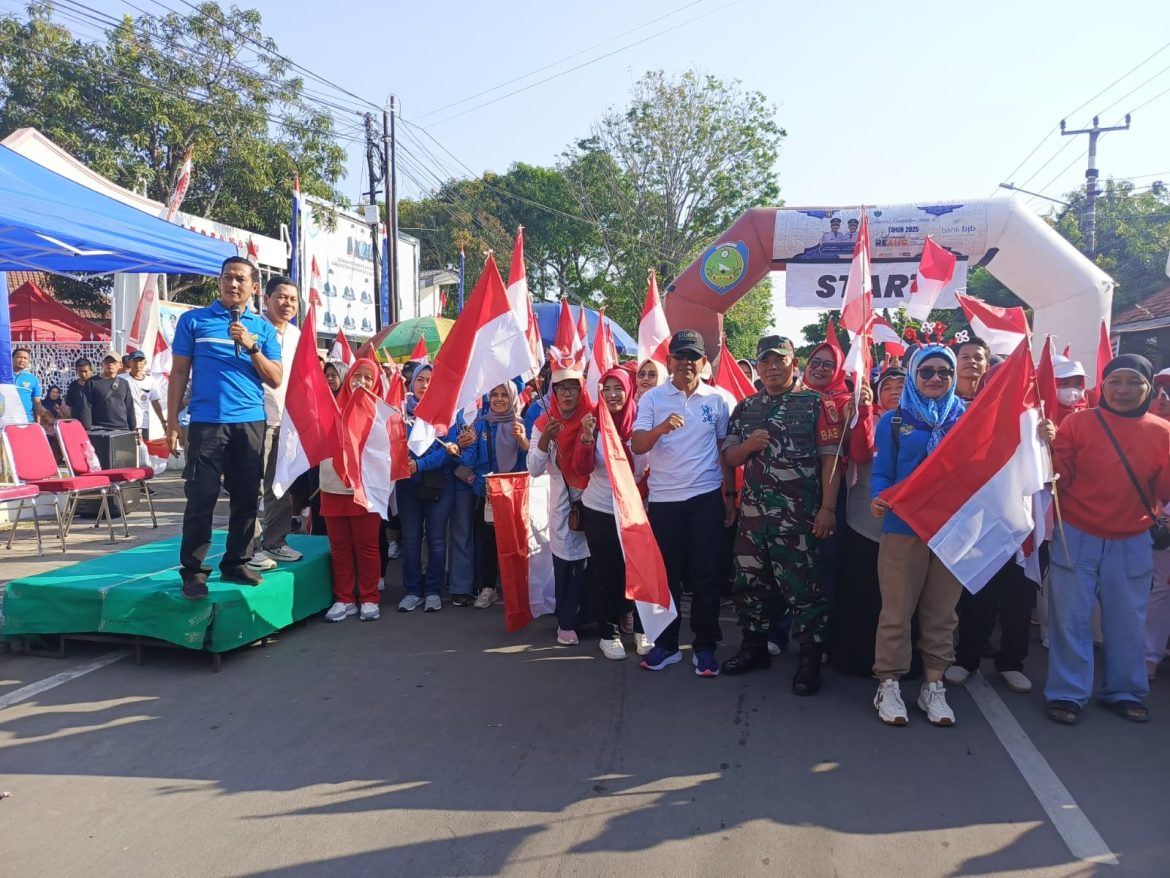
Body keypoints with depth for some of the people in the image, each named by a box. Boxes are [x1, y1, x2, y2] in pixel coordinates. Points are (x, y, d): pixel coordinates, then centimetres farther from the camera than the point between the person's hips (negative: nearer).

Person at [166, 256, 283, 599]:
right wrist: (173, 422, -1)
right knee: (201, 499, -3)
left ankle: (236, 563, 19)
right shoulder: (193, 320, 6)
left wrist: (252, 346, -9)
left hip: (250, 423, 3)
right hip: (206, 423, -2)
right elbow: (179, 373, 6)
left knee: (246, 497, 7)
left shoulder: (262, 328, 11)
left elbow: (275, 380, 5)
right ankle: (193, 571, 5)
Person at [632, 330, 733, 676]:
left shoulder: (716, 399, 5)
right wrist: (660, 429, -27)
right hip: (663, 498, 0)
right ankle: (666, 643, 20)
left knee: (706, 575, 4)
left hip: (706, 497, 0)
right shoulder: (652, 398, 1)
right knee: (666, 574, 8)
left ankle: (705, 646, 16)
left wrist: (730, 494, 7)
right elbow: (636, 446, -8)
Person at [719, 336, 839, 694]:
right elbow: (728, 457, 13)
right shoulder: (746, 408, 12)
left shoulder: (816, 404, -2)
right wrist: (748, 445, -9)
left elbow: (830, 458, -7)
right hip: (753, 513, 5)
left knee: (803, 588, -1)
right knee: (749, 582, 13)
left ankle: (810, 660, 10)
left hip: (798, 515, -5)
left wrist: (828, 507, -14)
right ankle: (754, 647, 29)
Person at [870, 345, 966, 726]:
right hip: (904, 527, -2)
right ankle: (888, 684, 13)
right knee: (897, 609, 2)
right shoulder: (894, 421, 3)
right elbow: (882, 473, 0)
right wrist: (877, 500, -19)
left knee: (942, 612, 10)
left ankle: (934, 686, 22)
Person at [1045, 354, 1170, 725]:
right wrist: (1049, 449, -24)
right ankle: (1066, 693, 14)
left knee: (1127, 622, 12)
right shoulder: (1078, 422, -5)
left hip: (1131, 544, 3)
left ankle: (1124, 692, 29)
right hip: (1077, 539, -2)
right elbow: (1059, 478, -7)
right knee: (1071, 619, 3)